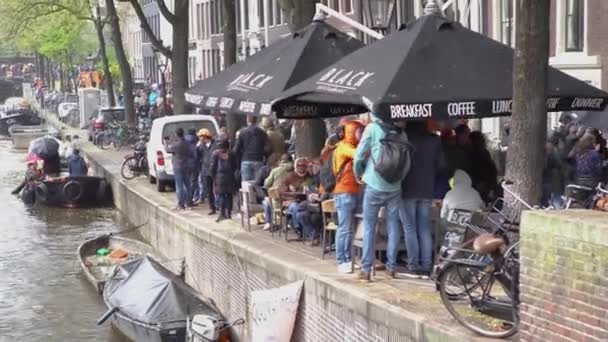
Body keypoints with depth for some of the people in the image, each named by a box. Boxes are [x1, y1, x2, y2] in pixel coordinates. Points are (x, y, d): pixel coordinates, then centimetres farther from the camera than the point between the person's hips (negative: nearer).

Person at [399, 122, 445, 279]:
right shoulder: (434, 140, 4)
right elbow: (441, 165, 6)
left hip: (408, 190, -4)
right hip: (427, 191, 4)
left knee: (410, 228, 0)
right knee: (425, 229, 7)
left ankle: (413, 266, -3)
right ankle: (426, 266, 5)